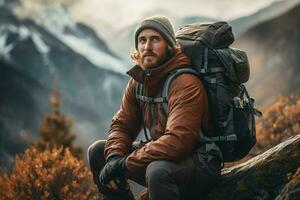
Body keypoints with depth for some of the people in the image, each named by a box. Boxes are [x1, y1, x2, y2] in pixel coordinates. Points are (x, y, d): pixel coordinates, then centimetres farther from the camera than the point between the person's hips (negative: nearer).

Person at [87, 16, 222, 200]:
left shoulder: (185, 83, -22)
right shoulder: (138, 81, 4)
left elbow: (178, 141, -32)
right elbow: (122, 125, 8)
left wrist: (125, 164, -27)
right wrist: (114, 157, -15)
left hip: (200, 163, -8)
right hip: (163, 158, 8)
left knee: (158, 170, -39)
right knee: (98, 151, 4)